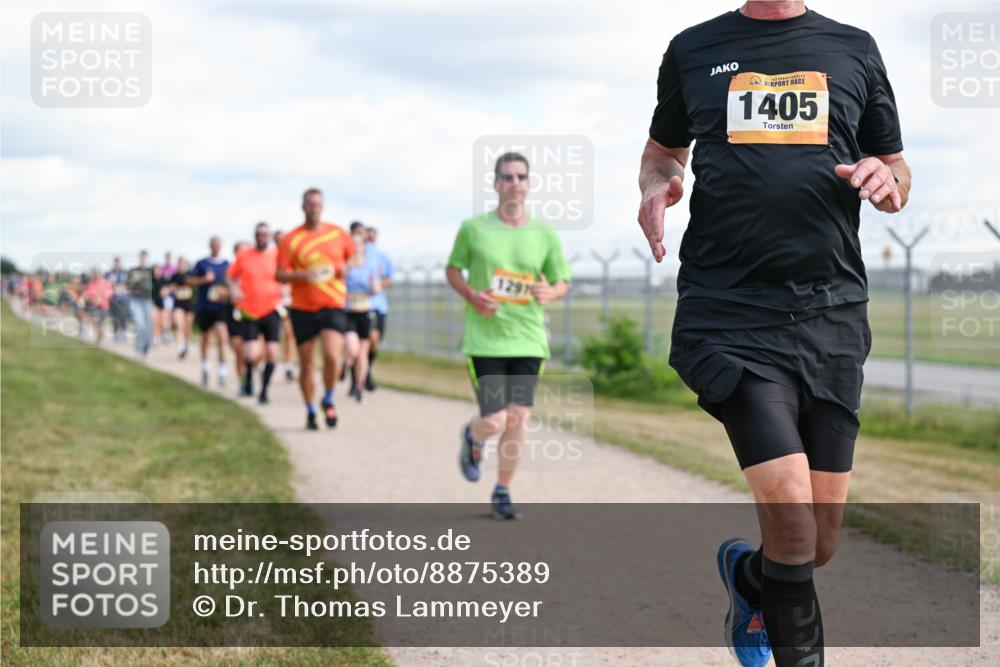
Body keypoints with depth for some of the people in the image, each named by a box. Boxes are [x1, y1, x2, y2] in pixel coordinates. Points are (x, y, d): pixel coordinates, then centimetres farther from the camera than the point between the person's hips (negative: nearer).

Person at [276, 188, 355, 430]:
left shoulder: (338, 233, 5)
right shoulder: (291, 239, 0)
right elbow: (280, 274, -3)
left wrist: (345, 267, -1)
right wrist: (303, 275, -21)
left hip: (333, 306, 0)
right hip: (302, 309, 0)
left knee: (332, 356, -19)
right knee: (306, 364, 4)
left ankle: (328, 401, 6)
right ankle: (310, 411, 23)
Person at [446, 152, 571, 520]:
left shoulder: (545, 234, 3)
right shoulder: (473, 228, -1)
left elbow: (563, 282, 12)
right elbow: (452, 269, 11)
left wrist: (550, 293, -12)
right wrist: (472, 296, -8)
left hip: (528, 340, 2)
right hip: (485, 339, -2)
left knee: (517, 419, -2)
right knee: (494, 422, -9)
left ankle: (503, 491, 18)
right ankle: (472, 437, 29)